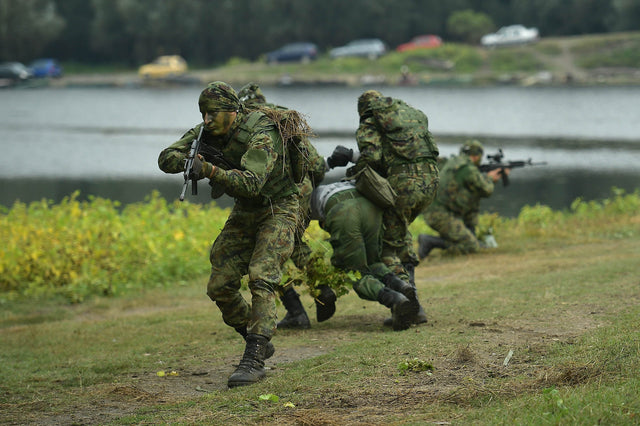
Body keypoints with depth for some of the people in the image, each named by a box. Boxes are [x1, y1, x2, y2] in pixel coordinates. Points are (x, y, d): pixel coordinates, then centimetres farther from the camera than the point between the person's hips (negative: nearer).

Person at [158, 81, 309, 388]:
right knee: (220, 286, 1)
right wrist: (188, 161, -31)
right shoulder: (207, 133, -6)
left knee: (260, 277, -26)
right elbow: (166, 159, -9)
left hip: (277, 211, -7)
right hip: (244, 213, 7)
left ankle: (254, 360, -27)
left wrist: (210, 171, -53)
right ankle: (259, 343, 20)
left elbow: (251, 184, -41)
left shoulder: (261, 135, -28)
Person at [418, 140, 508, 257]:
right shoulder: (469, 169, -13)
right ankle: (429, 241, -15)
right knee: (472, 247, -10)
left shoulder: (452, 162, 15)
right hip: (442, 216, -10)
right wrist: (489, 178, 19)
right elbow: (486, 191, -1)